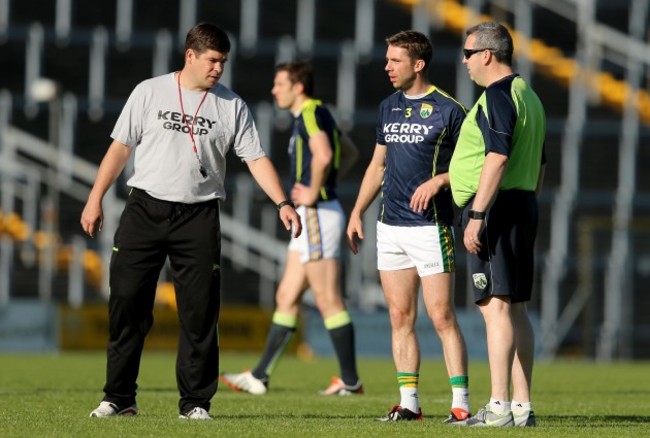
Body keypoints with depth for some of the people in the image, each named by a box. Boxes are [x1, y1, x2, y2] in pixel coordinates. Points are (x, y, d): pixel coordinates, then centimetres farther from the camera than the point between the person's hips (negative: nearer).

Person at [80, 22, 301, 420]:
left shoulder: (231, 106, 5)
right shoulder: (150, 93, 4)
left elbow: (256, 158, 4)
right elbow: (121, 148, 7)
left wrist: (283, 202, -9)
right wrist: (96, 200, 3)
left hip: (199, 215, 0)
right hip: (145, 208, 0)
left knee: (200, 313, -3)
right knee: (127, 304, -2)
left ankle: (195, 402, 5)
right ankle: (120, 398, 7)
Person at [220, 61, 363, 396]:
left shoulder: (311, 114, -14)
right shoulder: (313, 115, 17)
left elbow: (323, 155, -32)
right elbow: (350, 153, 31)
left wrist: (314, 192, -19)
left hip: (318, 215, -11)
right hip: (309, 218, 11)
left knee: (328, 300, -7)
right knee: (287, 297, 11)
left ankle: (351, 381, -3)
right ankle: (260, 377, 14)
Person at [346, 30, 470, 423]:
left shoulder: (448, 109, -6)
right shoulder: (389, 107, 13)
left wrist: (438, 180, -20)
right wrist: (357, 213, 17)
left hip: (430, 226, -6)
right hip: (390, 227, 6)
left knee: (442, 317, -8)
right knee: (400, 318, 6)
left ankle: (461, 403, -5)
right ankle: (409, 403, 9)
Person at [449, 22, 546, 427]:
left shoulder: (497, 95, -13)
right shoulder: (529, 97, 18)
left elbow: (497, 158, -23)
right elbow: (539, 164, 22)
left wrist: (476, 215, -23)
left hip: (495, 207, -10)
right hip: (523, 205, 10)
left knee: (496, 306, -11)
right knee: (516, 309, 10)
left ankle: (499, 407, -15)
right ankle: (522, 405, 11)